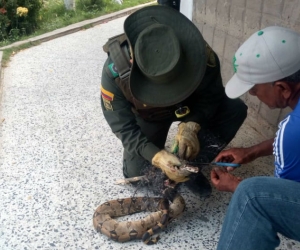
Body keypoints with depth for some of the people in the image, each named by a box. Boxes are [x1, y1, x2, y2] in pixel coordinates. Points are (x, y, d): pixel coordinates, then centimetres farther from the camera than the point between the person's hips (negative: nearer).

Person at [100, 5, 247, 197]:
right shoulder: (114, 71, -37)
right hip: (147, 116, -1)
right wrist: (157, 157, -44)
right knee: (137, 174, -12)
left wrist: (191, 126, -39)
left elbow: (211, 95, -21)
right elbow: (124, 127, -30)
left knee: (235, 110, -23)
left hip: (189, 105, 1)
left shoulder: (197, 51, -35)